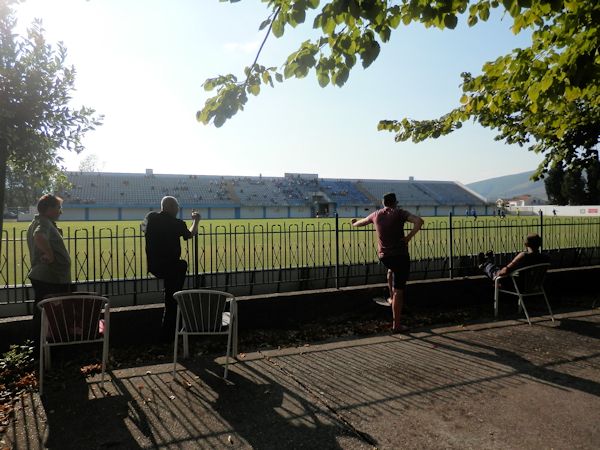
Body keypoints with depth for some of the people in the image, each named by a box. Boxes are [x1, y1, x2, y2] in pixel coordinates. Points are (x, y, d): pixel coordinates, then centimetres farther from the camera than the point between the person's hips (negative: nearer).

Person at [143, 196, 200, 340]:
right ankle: (167, 335, 16)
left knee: (183, 265, 33)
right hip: (169, 267, -6)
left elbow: (144, 229, 24)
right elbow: (190, 234, 8)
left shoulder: (151, 217, -1)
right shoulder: (176, 223, -13)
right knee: (171, 302, 9)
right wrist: (196, 221, 26)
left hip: (153, 266, 6)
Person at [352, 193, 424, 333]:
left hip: (383, 256, 5)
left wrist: (354, 223, 51)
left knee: (391, 269, 41)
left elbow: (362, 222, 30)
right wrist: (409, 237, -12)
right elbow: (419, 221, -19)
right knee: (399, 291, -1)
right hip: (400, 254, -5)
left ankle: (392, 297, 40)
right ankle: (396, 325, 1)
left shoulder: (376, 215, 9)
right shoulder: (399, 212, -4)